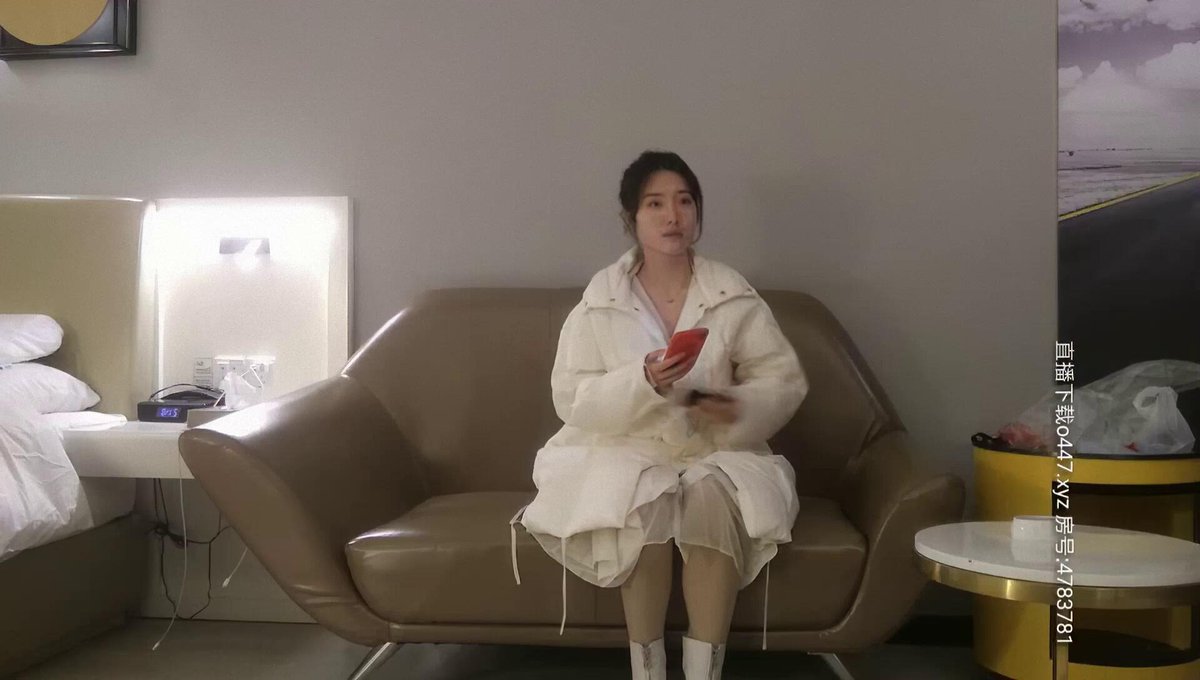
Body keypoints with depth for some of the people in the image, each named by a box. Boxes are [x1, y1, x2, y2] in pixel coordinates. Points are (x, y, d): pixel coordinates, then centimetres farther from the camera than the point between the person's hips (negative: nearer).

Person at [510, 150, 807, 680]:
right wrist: (643, 382, -25)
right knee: (644, 499, -33)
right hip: (623, 451, -1)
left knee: (714, 496, -32)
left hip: (715, 452, 1)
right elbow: (571, 401, -7)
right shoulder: (599, 300, -1)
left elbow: (785, 380, 3)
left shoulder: (735, 297, 1)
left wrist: (741, 407, -19)